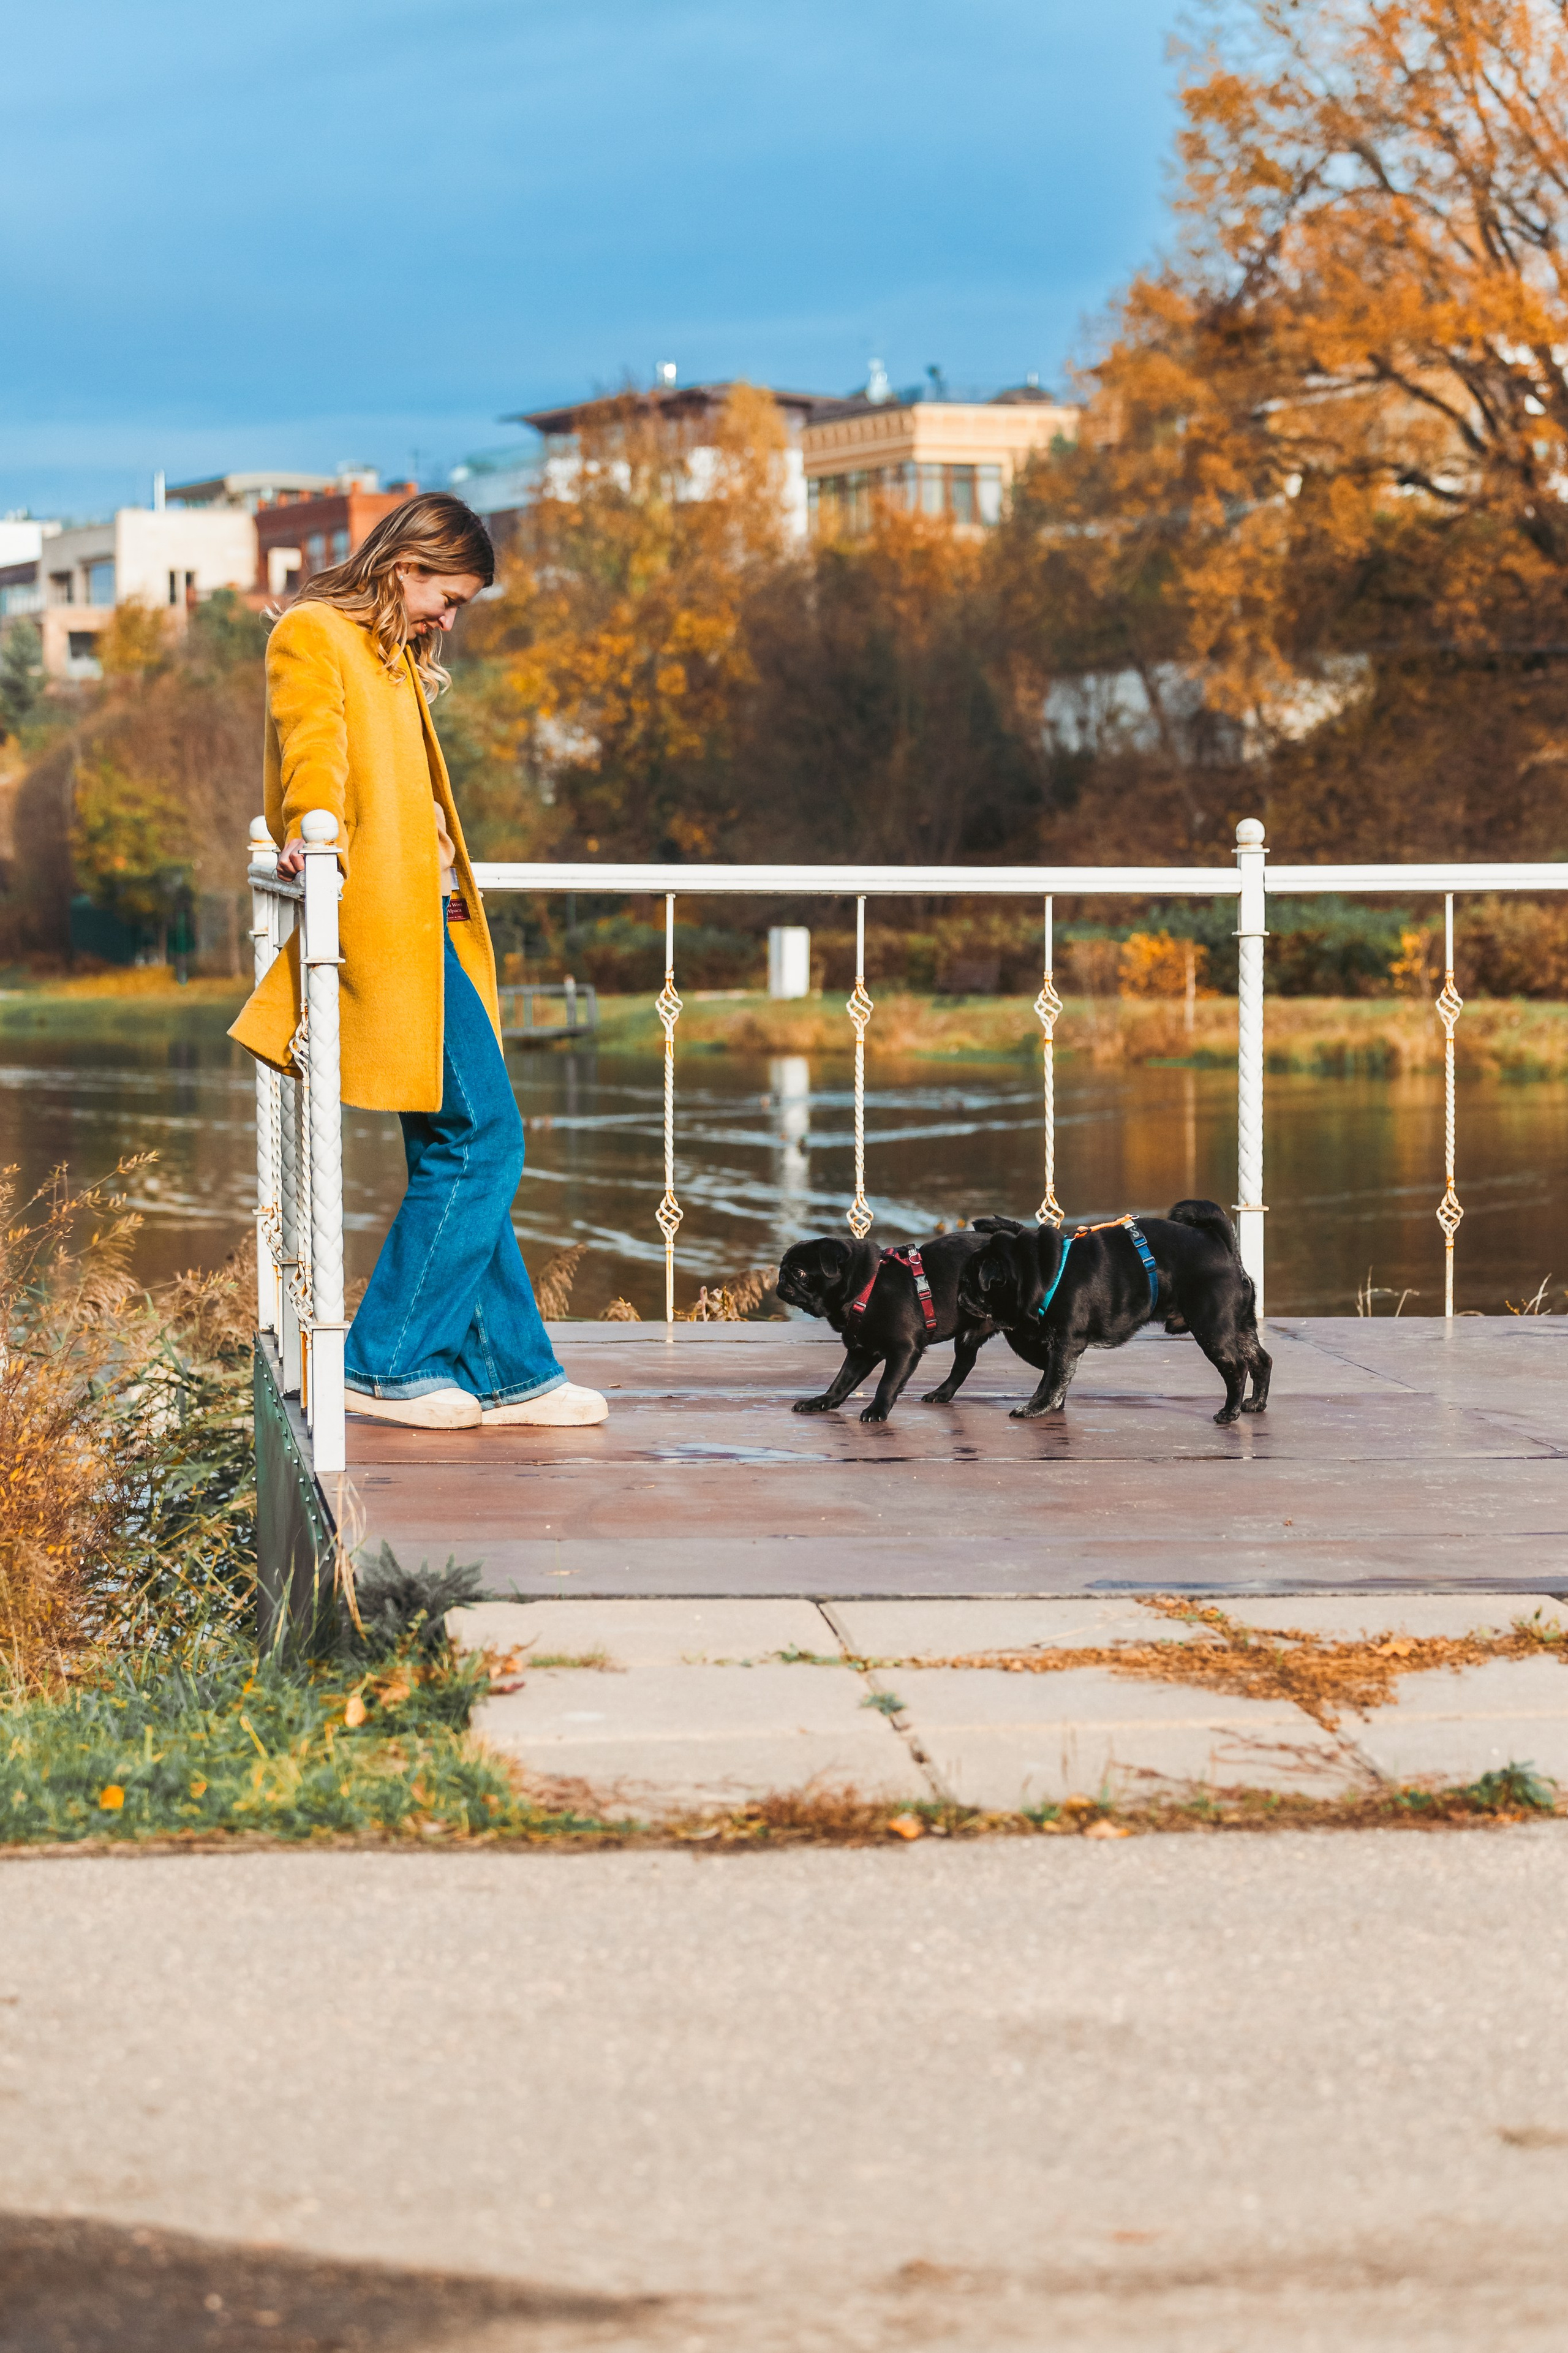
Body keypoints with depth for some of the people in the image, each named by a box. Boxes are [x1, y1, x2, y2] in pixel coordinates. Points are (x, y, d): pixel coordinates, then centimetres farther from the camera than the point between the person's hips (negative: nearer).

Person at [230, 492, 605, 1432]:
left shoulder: (395, 658, 22)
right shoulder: (312, 636, -5)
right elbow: (314, 751, -22)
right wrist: (315, 832, -38)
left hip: (428, 929, 10)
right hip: (384, 928, -10)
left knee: (460, 1149, 8)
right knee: (484, 1138, -11)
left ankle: (507, 1372, 11)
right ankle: (386, 1363, -5)